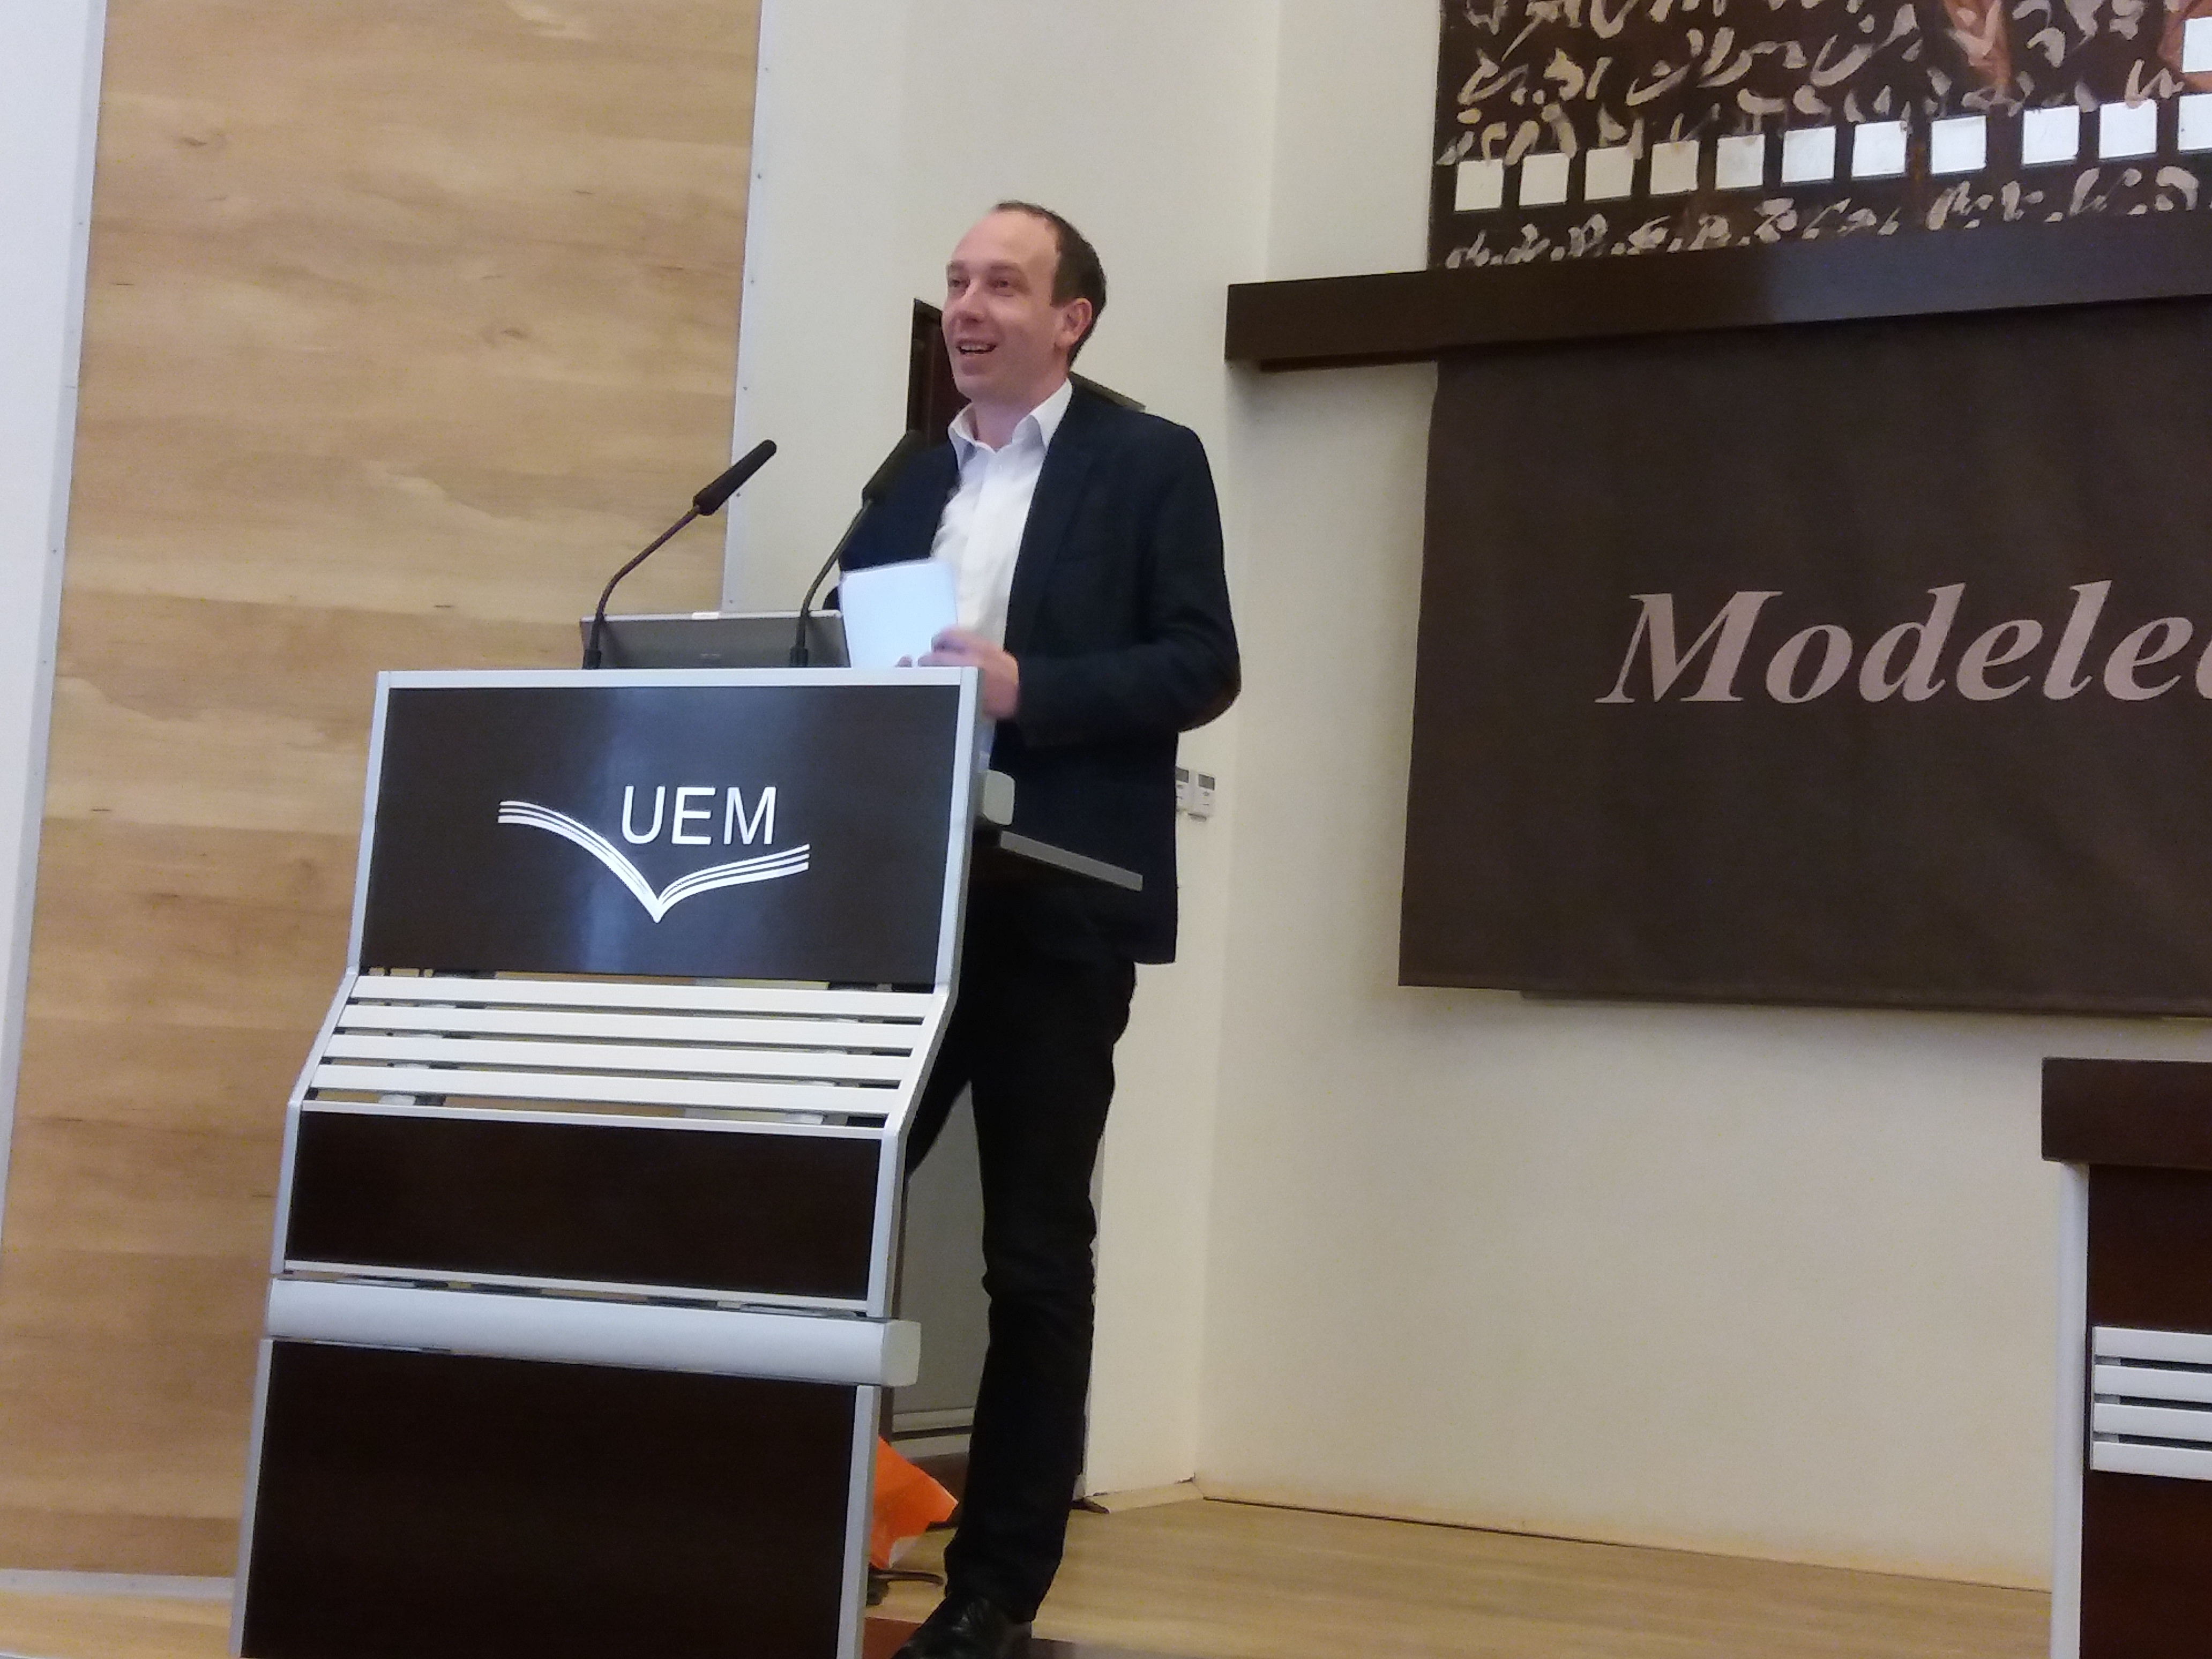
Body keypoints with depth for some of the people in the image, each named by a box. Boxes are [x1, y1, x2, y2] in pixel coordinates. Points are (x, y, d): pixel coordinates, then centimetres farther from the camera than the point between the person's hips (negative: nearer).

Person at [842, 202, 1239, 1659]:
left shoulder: (1152, 464, 1)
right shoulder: (908, 482, 17)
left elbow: (1201, 664, -7)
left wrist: (1029, 688, -19)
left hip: (1056, 909, -5)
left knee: (1036, 1252, 3)